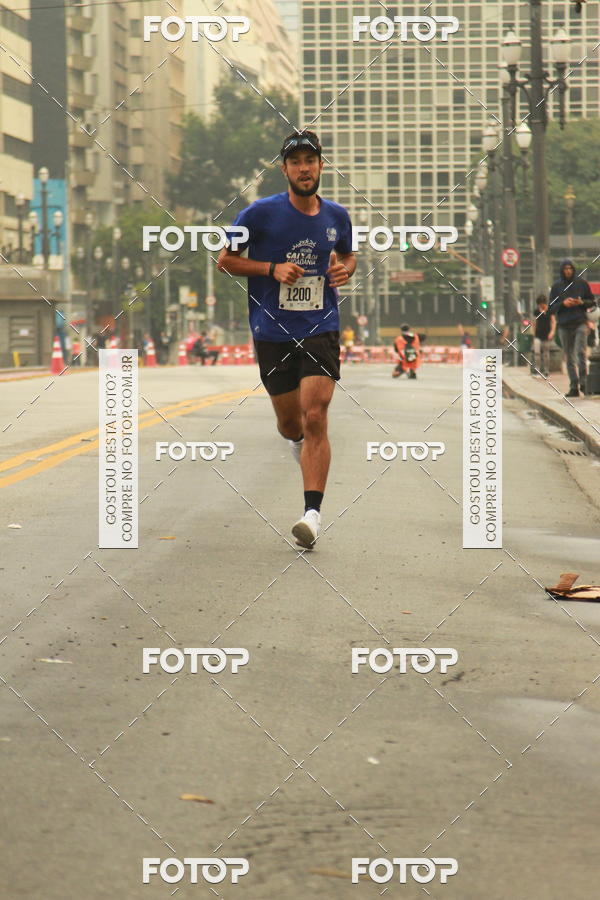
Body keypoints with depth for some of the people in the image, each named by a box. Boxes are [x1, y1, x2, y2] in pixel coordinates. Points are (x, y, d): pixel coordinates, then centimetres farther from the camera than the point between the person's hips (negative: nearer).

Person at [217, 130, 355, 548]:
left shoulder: (336, 216, 5)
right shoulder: (262, 213, -5)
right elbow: (225, 259, 2)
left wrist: (345, 269, 1)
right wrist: (273, 268, -13)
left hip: (321, 329, 0)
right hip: (273, 332, 0)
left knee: (315, 417, -15)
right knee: (290, 424, 10)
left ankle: (313, 512, -17)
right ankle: (301, 445, 50)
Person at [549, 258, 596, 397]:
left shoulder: (582, 283, 5)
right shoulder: (556, 286, 7)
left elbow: (592, 302, 12)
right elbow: (551, 308, 7)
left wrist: (582, 302, -9)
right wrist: (563, 303, -11)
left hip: (580, 324, -2)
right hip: (564, 326, 2)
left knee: (581, 353, -17)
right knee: (569, 358, 3)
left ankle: (583, 383, -12)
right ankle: (574, 387, 6)